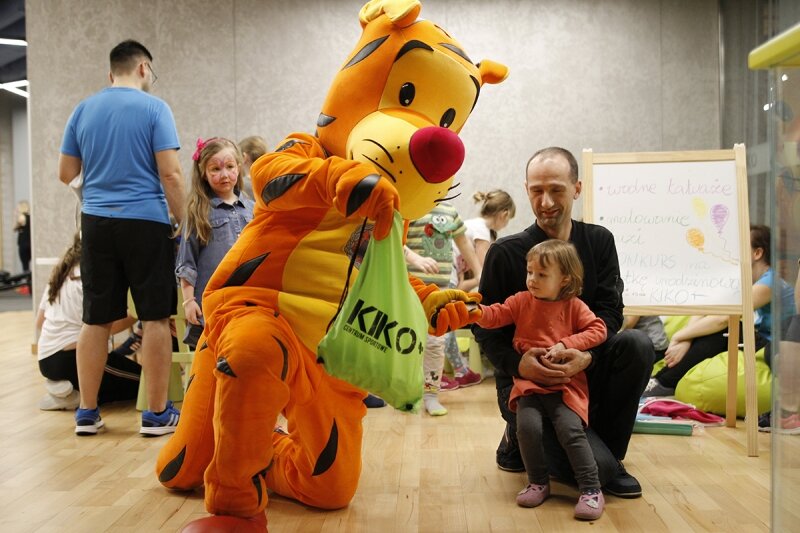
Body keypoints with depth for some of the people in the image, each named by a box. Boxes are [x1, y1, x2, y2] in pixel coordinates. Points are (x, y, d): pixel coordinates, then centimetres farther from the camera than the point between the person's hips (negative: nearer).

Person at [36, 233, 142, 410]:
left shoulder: (59, 274, 15)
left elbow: (39, 322, 20)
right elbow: (108, 326, -18)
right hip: (74, 357, -9)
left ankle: (70, 388, 3)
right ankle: (79, 395, -12)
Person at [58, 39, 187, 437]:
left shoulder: (83, 110, 10)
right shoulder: (154, 108, -4)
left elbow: (65, 173, 13)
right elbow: (170, 173, -11)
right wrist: (183, 220, -3)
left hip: (96, 222, 5)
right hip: (145, 222, -4)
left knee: (96, 319, 9)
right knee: (155, 317, 2)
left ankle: (87, 412, 15)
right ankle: (157, 414, 7)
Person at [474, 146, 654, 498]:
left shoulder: (599, 241, 3)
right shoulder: (505, 253, -8)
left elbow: (609, 311, -4)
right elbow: (485, 328, -7)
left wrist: (587, 356, -24)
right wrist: (519, 364, -27)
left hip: (583, 372, 4)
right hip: (526, 381, -4)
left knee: (637, 344, -25)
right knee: (597, 469, -22)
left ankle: (608, 453, -4)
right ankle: (519, 441, 10)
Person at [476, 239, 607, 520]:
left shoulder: (574, 306, 1)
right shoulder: (521, 301, 6)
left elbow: (598, 330, -5)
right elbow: (495, 315, -1)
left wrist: (565, 345, -16)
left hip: (566, 382, -2)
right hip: (529, 381, 2)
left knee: (570, 429, -20)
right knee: (528, 426, -19)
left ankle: (591, 489, -5)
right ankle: (539, 483, 4)